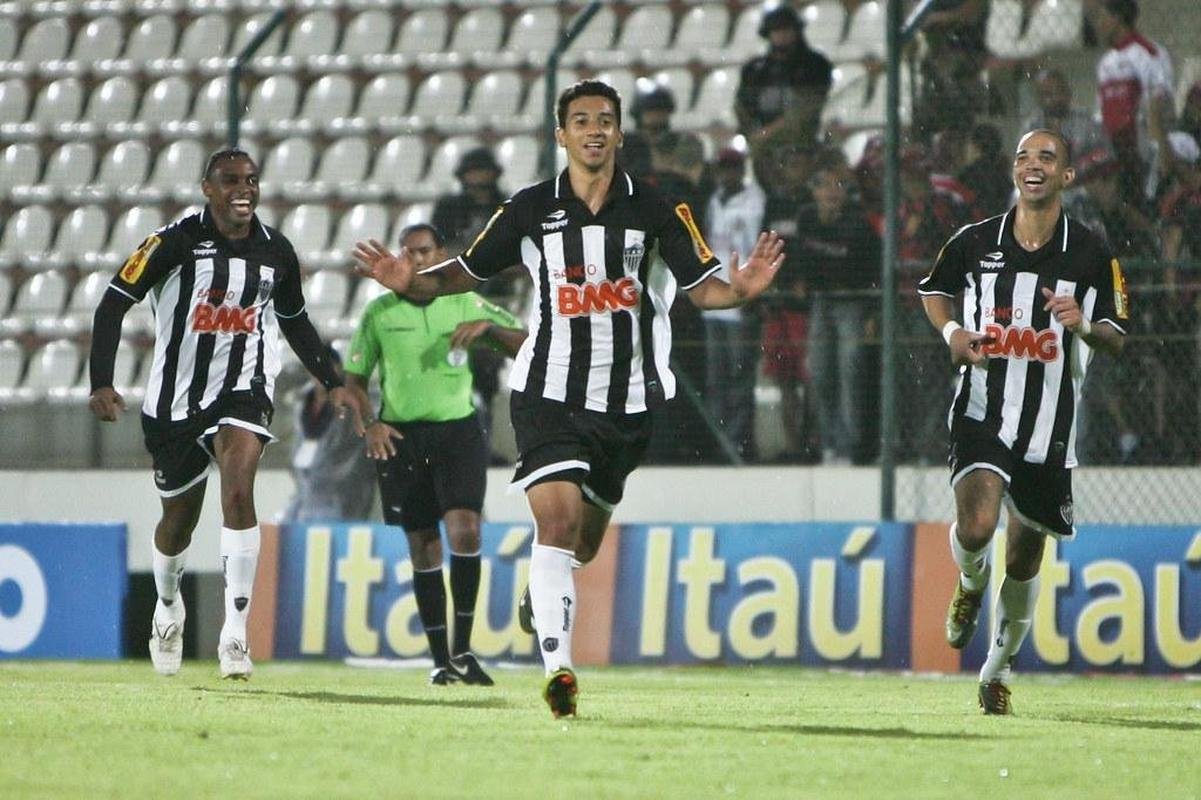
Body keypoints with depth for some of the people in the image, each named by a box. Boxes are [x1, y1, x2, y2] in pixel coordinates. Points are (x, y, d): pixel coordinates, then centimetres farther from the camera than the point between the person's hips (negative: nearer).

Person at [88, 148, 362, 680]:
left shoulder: (276, 252, 3)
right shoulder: (176, 242, -10)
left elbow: (295, 322, 20)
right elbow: (113, 305, -10)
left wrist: (333, 384, 15)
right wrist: (101, 383, -20)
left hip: (243, 391, 1)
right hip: (176, 396, -1)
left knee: (238, 491, -25)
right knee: (179, 520, 13)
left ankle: (235, 632, -25)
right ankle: (168, 606, 46)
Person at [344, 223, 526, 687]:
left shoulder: (467, 304, 4)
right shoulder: (380, 312, 4)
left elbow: (525, 347, -1)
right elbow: (354, 379, 8)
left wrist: (487, 327, -19)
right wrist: (369, 425, -9)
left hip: (457, 428, -1)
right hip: (400, 436, 1)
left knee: (464, 527, -19)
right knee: (423, 546, 2)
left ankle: (463, 648, -12)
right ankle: (440, 659, 9)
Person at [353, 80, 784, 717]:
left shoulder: (656, 211, 0)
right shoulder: (530, 209, 0)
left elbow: (699, 286, 0)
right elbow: (468, 271, 8)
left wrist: (740, 289, -21)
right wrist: (414, 282, -10)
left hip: (629, 399, 2)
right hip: (549, 392, -2)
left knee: (583, 545, 14)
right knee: (558, 520, -20)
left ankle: (539, 596, 50)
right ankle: (557, 667, -23)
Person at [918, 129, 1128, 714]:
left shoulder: (1091, 255, -2)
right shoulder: (975, 242, 1)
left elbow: (1116, 341, 1)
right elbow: (933, 289, 20)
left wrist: (1083, 326, -21)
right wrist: (951, 331, -1)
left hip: (1049, 429, 1)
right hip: (982, 412, -1)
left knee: (1024, 560, 9)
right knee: (976, 525, -25)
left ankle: (999, 668, 31)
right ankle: (971, 582, 12)